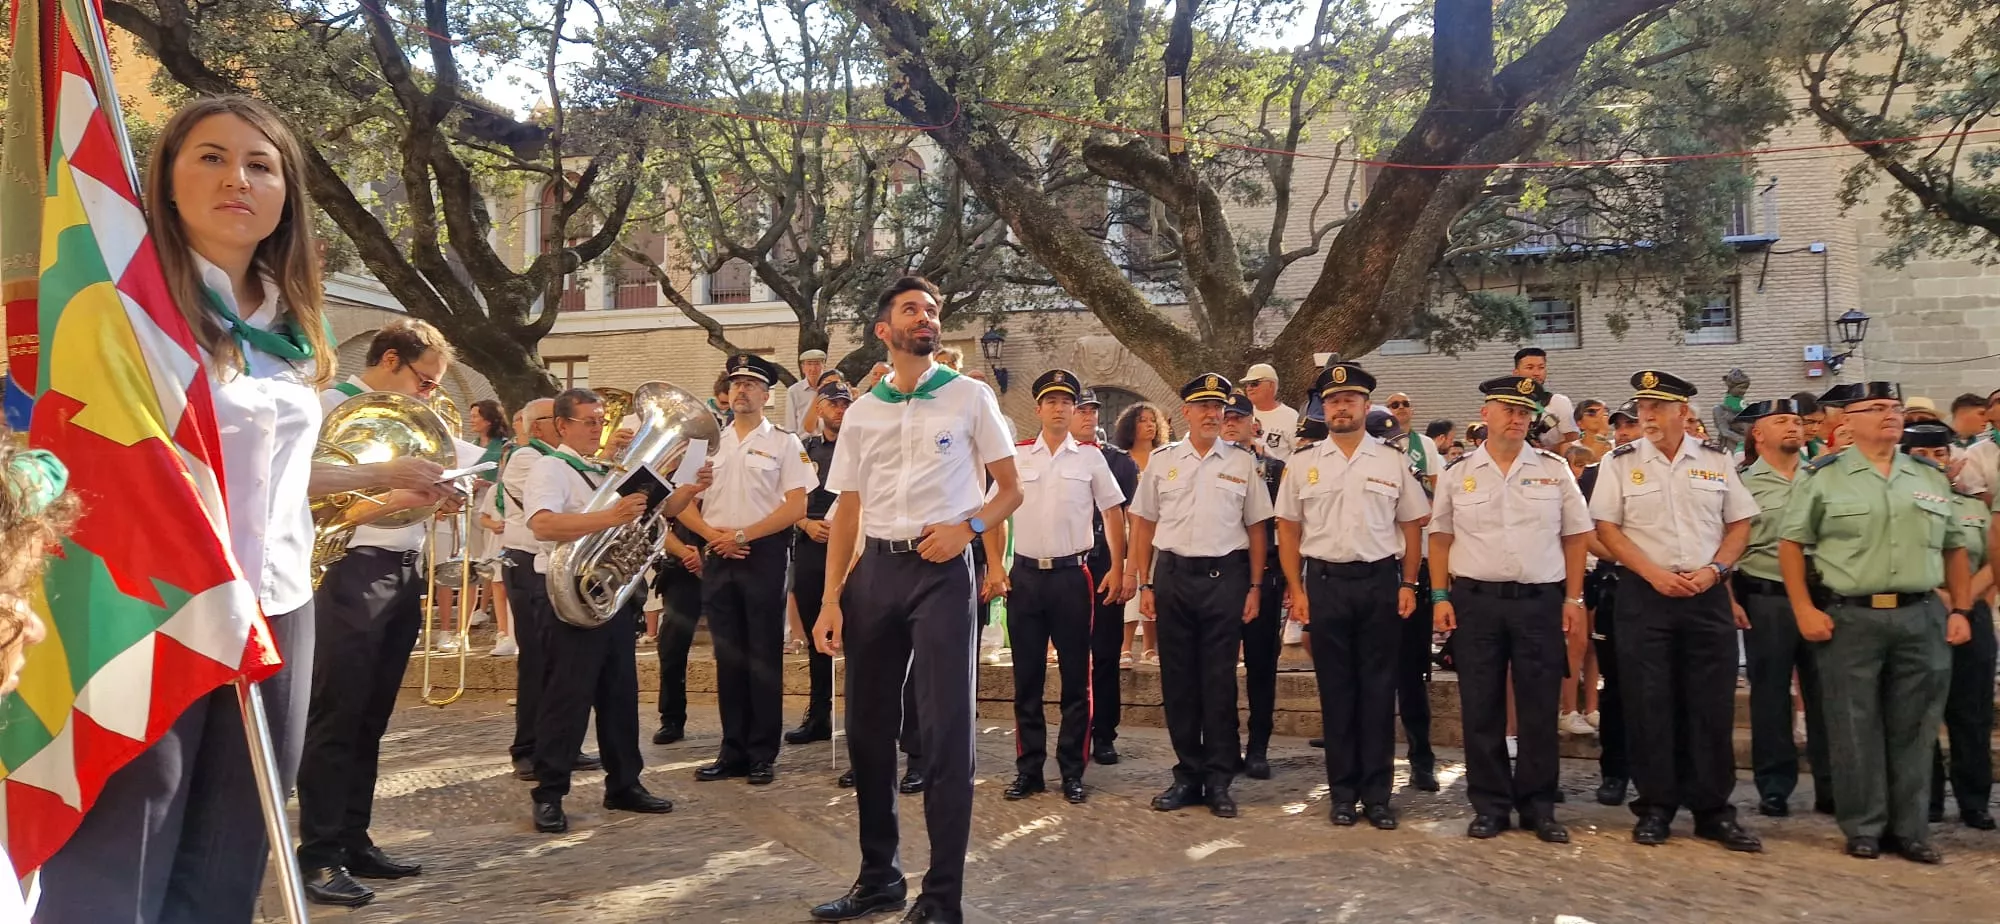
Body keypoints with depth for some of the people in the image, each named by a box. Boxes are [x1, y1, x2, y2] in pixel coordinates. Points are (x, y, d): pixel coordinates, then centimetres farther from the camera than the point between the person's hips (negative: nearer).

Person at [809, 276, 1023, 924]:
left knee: (945, 729, -5)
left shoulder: (969, 397, 2)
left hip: (942, 568, -4)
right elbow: (846, 513, 10)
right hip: (874, 570, 4)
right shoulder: (860, 413, 10)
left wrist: (967, 526, -14)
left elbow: (1010, 490, 5)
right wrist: (830, 598, 2)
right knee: (867, 725, 10)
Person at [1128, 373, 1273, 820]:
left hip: (1225, 576, -1)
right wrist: (1144, 585, 3)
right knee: (1177, 679, 7)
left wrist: (1255, 587, 2)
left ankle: (1219, 780, 13)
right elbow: (1143, 524, 8)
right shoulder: (1162, 460, 6)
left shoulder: (1242, 463, 5)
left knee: (1219, 681, 3)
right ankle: (1188, 774, 19)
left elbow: (1256, 528, 7)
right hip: (1173, 575, 1)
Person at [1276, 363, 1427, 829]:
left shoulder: (1393, 462, 5)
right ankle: (1343, 791, 17)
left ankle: (1377, 793, 14)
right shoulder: (1303, 465, 6)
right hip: (1325, 583, 0)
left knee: (1378, 689, 4)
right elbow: (1288, 531, 7)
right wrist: (1297, 591, 0)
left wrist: (1408, 585, -1)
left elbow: (1411, 527, 8)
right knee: (1335, 689, 6)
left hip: (1380, 581, 0)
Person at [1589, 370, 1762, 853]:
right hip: (1644, 595, -1)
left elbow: (1739, 524, 9)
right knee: (1648, 704, 2)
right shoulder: (1621, 462, 1)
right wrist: (1654, 573, -11)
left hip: (1708, 595, 1)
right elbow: (1606, 528, -2)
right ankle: (1655, 808, 13)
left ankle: (1713, 811, 14)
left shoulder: (1716, 460, 6)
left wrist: (1714, 569, -7)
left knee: (1712, 705, 3)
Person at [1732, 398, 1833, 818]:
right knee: (1770, 695, 5)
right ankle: (1774, 787, 14)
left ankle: (1831, 786, 16)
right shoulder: (1743, 485, 0)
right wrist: (1730, 600, -9)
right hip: (1767, 599, -3)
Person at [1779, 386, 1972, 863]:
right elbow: (1791, 543, 0)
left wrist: (1960, 610, 8)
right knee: (1855, 728, 4)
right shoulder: (1825, 477, 0)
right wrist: (1805, 610, -6)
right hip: (1850, 618, -3)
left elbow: (1954, 547, 16)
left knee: (1914, 729, 9)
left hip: (1922, 617, 3)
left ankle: (1910, 829, 20)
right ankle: (1864, 828, 15)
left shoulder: (1932, 476, 12)